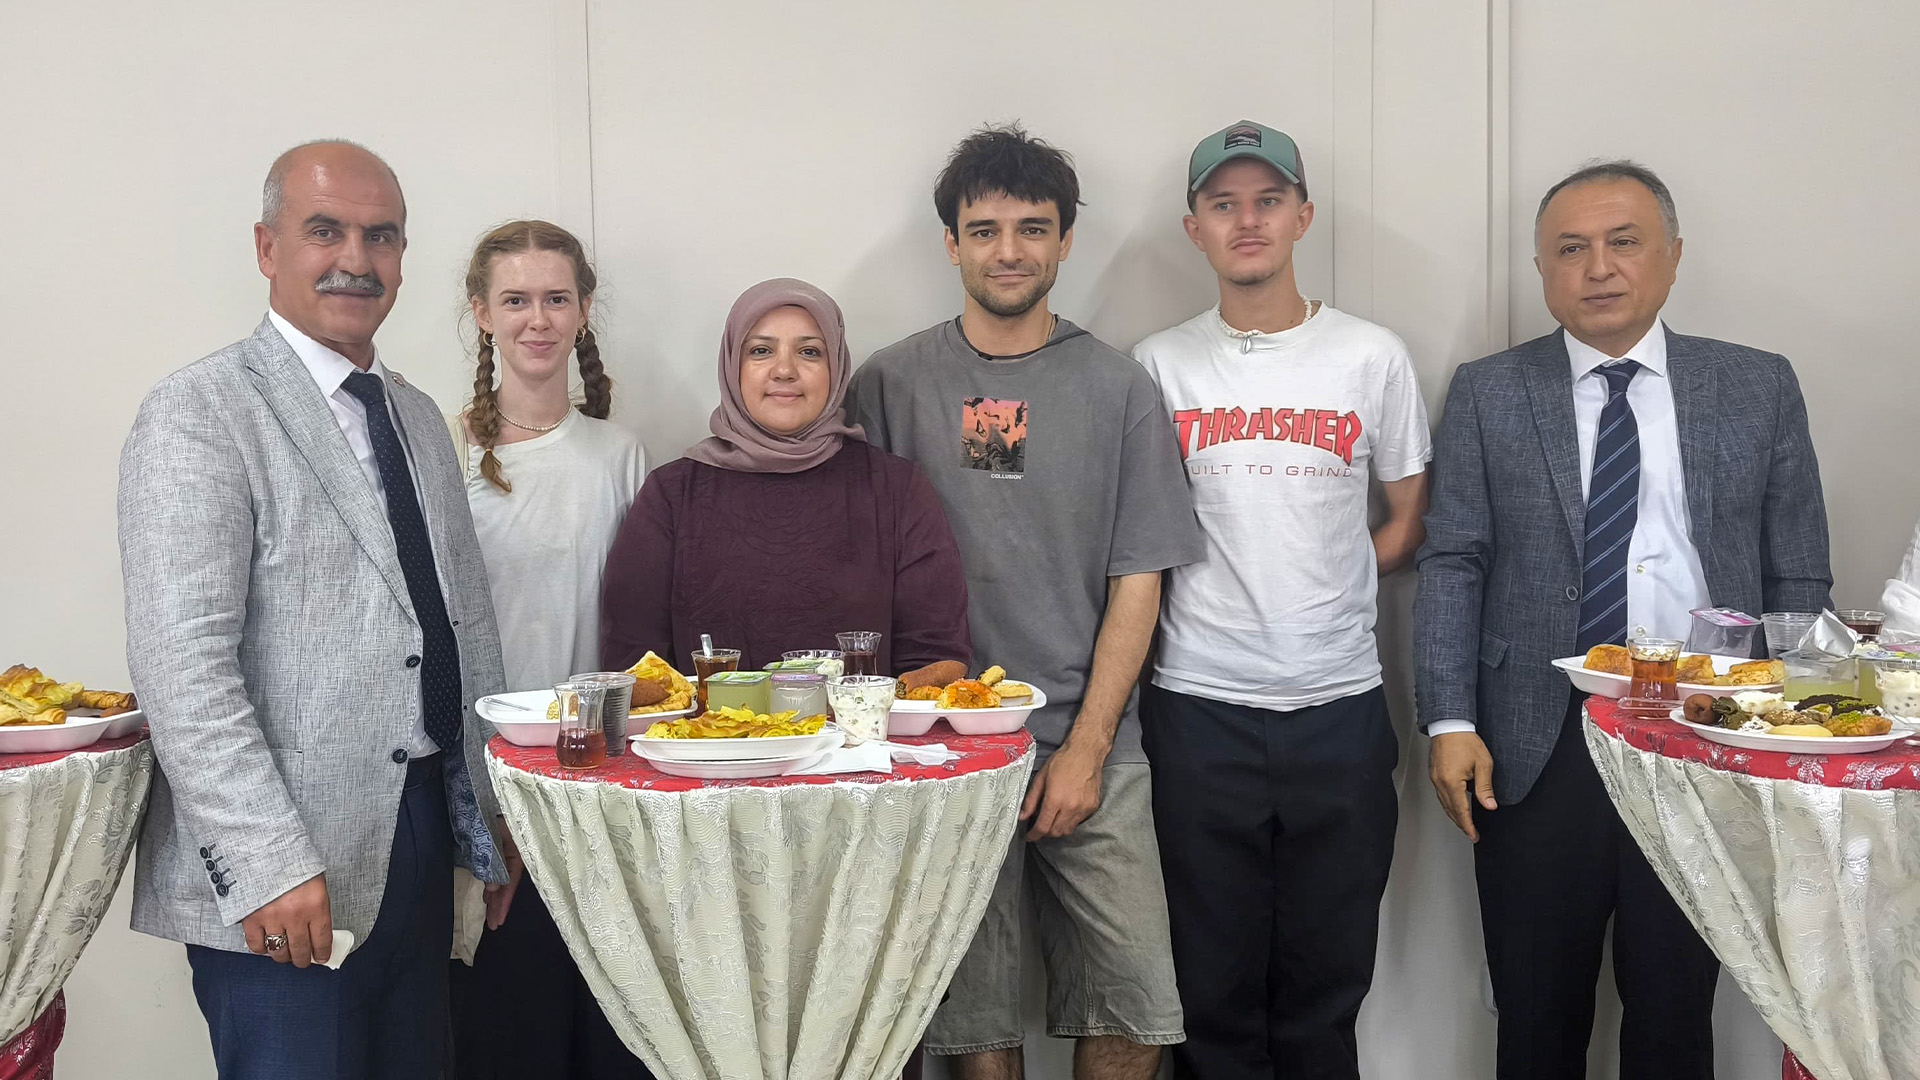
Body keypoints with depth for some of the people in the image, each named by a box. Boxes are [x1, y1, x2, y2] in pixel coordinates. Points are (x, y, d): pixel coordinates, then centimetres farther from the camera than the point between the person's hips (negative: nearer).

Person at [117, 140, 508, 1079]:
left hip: (426, 850, 7)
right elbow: (181, 665, -17)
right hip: (281, 887, -7)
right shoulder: (199, 415, -9)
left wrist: (492, 820, 13)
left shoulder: (417, 416, 15)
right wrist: (271, 865, -21)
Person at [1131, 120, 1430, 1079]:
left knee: (1327, 987, 10)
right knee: (1213, 984, 8)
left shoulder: (1373, 357, 5)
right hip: (1197, 705, -1)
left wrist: (1316, 589, 1)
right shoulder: (1159, 366, 3)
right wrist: (1233, 590, -5)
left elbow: (1409, 524, 10)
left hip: (1340, 704, 1)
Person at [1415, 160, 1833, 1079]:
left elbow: (1798, 581, 7)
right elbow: (1451, 566, 0)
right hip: (1534, 752, 0)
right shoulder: (1487, 394, 4)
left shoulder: (1759, 389, 5)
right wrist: (1450, 723, -8)